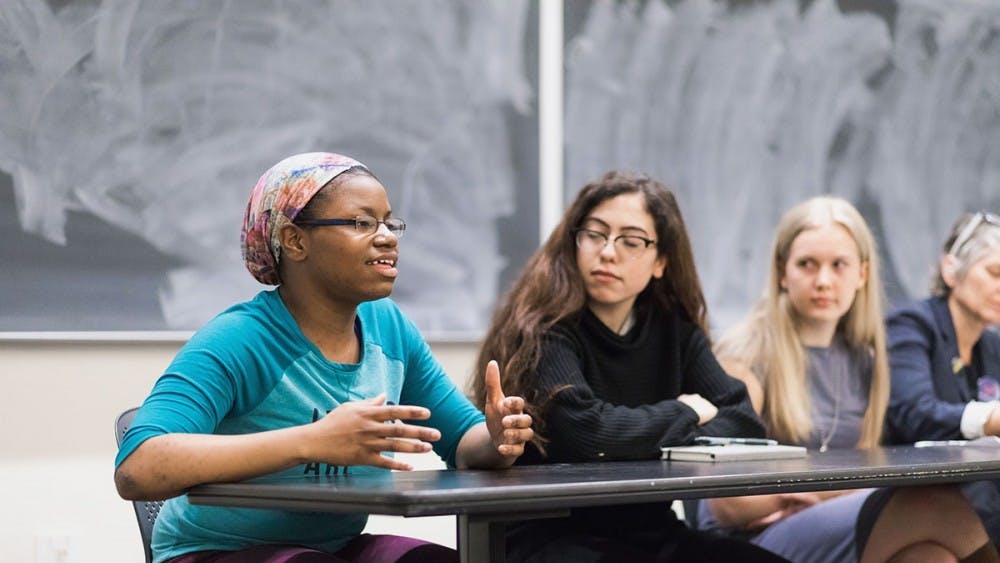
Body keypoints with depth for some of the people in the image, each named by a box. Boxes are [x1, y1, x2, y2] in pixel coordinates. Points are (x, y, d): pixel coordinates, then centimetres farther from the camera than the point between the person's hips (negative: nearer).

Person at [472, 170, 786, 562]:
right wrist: (684, 412, -8)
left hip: (647, 531, 6)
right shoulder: (543, 328, -11)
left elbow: (744, 421, 2)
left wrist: (661, 446, -16)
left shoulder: (674, 329, 9)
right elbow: (587, 432, -25)